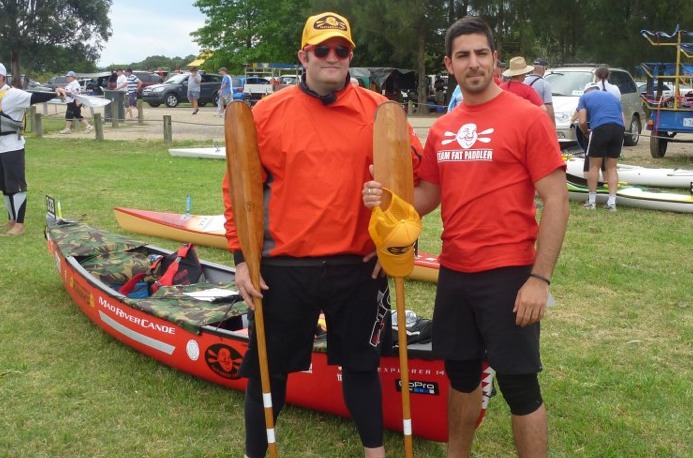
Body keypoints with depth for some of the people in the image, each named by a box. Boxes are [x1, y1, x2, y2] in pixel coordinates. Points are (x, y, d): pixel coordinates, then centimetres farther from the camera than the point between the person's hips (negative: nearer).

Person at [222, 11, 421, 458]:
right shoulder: (268, 112, -1)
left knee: (361, 364, 16)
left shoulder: (379, 112, -1)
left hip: (359, 267, 1)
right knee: (268, 367, 12)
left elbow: (413, 170, 7)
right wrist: (242, 256, -2)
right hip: (284, 269, 0)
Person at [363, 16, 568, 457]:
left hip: (508, 274, -6)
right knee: (461, 376, 19)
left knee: (519, 386, 4)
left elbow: (556, 202, -11)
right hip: (454, 274, 6)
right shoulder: (441, 129, 8)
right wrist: (388, 198, -7)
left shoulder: (528, 117, -9)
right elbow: (428, 196, 15)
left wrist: (540, 278, -16)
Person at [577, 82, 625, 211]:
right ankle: (612, 202, 10)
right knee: (612, 167, 13)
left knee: (594, 166, 9)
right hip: (619, 129, 4)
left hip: (601, 128, -4)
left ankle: (591, 201, 14)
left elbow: (582, 121, 6)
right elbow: (622, 119, 24)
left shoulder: (585, 97, 18)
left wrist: (586, 133, 24)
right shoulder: (613, 96, 31)